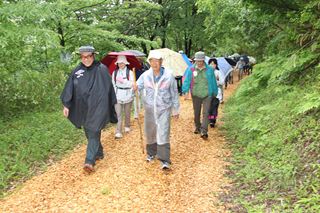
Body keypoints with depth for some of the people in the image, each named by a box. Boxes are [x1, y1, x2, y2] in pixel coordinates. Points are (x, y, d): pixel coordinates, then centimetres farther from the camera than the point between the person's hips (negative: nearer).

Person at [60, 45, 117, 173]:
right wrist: (66, 105, 1)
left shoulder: (101, 69, -5)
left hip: (98, 107, -5)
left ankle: (90, 161, -8)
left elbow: (109, 88, -1)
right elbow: (69, 88, 5)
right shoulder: (77, 70, 4)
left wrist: (112, 105, 1)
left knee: (93, 132, -8)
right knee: (89, 133, 14)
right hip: (83, 108, 5)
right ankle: (99, 153, 33)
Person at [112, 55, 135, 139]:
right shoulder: (114, 73, 5)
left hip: (127, 95, -1)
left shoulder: (130, 72, -4)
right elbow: (113, 84, 8)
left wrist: (123, 81, -21)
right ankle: (118, 132, -5)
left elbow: (132, 84, -9)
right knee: (118, 114, -5)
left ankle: (127, 126, 37)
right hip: (118, 96, 1)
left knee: (127, 113, 14)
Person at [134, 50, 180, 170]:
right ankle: (151, 153, 36)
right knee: (150, 133, 14)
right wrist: (135, 87, -33)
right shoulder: (145, 75, -2)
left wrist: (176, 110, 6)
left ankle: (164, 160, -4)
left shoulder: (168, 76, -7)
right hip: (149, 108, 3)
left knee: (163, 134, -10)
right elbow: (138, 85, -7)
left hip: (164, 109, -3)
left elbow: (174, 94, 1)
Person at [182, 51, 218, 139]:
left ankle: (204, 131, -9)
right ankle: (197, 127, 35)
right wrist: (185, 91, -16)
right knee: (196, 113, 15)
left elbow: (213, 82, 8)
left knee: (205, 113, -9)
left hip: (207, 95, -1)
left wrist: (215, 92, 14)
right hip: (195, 95, 1)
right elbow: (187, 81, -5)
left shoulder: (209, 70, -1)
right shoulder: (191, 69, -3)